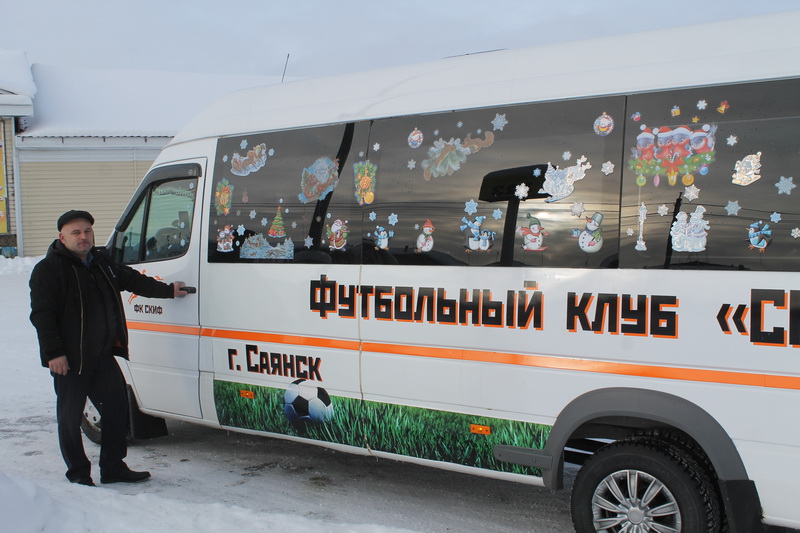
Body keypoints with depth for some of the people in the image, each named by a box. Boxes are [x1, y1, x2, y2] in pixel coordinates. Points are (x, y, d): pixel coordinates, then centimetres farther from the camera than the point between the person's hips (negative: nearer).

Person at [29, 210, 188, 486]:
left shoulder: (102, 262, 14)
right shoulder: (48, 269, -8)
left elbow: (133, 280, 27)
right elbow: (41, 315, -13)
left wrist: (168, 290, 28)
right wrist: (53, 353, -19)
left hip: (103, 356, 7)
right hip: (70, 360, -7)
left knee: (116, 407, 11)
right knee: (70, 417, 2)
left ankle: (114, 468, 23)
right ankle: (78, 474, 16)